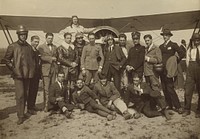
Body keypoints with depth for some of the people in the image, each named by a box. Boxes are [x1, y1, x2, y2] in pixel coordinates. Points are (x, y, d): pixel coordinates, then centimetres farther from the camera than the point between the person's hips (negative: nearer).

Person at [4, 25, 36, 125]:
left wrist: (33, 69, 14)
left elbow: (33, 58, 23)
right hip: (18, 74, -5)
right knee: (20, 95, -9)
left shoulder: (29, 46, 12)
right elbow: (6, 59, 2)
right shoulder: (13, 46, -2)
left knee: (26, 94, 10)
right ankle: (20, 116, 0)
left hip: (28, 74, 5)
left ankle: (22, 112, 24)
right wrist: (13, 69, -5)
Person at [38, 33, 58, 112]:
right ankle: (46, 105, -2)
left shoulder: (55, 47, 19)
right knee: (46, 88, -6)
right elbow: (42, 57, -12)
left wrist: (56, 68, 13)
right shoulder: (41, 47, 3)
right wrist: (51, 58, -10)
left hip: (53, 69, 5)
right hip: (45, 69, -4)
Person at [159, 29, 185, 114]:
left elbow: (182, 54, -7)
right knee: (164, 89, 7)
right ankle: (169, 105, 17)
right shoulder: (161, 46, 16)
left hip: (168, 70, -6)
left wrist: (175, 62, -3)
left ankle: (178, 107, -2)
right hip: (162, 70, 6)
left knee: (170, 88, -10)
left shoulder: (173, 45, 0)